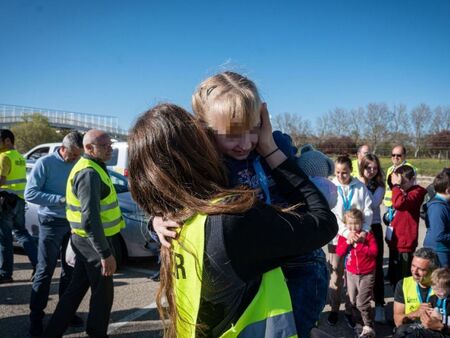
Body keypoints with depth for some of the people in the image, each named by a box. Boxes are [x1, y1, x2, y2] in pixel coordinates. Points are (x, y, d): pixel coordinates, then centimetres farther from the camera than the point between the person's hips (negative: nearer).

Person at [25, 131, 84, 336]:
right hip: (52, 222, -4)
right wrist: (61, 200, -20)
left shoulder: (78, 165, 3)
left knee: (70, 270, 12)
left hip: (73, 223, 5)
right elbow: (30, 194, -13)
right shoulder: (45, 163, -9)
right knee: (45, 271, 1)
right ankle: (36, 317, 12)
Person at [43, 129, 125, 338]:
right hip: (93, 242, -10)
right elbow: (90, 219, -28)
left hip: (84, 240, 10)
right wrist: (106, 254, -26)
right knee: (103, 293, 6)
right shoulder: (89, 173, -21)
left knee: (76, 288, 18)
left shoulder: (90, 168, 11)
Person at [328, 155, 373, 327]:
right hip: (337, 237, 0)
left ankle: (350, 310, 20)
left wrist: (364, 231, -17)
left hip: (357, 236, 1)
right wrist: (346, 232, -19)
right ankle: (334, 308, 24)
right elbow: (331, 215, -9)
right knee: (336, 275, 8)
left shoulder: (361, 187, 0)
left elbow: (368, 211, -3)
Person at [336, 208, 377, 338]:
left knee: (362, 302, -10)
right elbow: (339, 252, -8)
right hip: (351, 273, 4)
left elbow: (374, 251, -18)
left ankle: (368, 327, 1)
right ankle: (356, 322, 37)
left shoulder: (368, 235, -9)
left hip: (367, 274, -4)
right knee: (353, 301, 17)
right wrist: (347, 242, -21)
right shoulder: (343, 236, -1)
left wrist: (359, 245, -24)